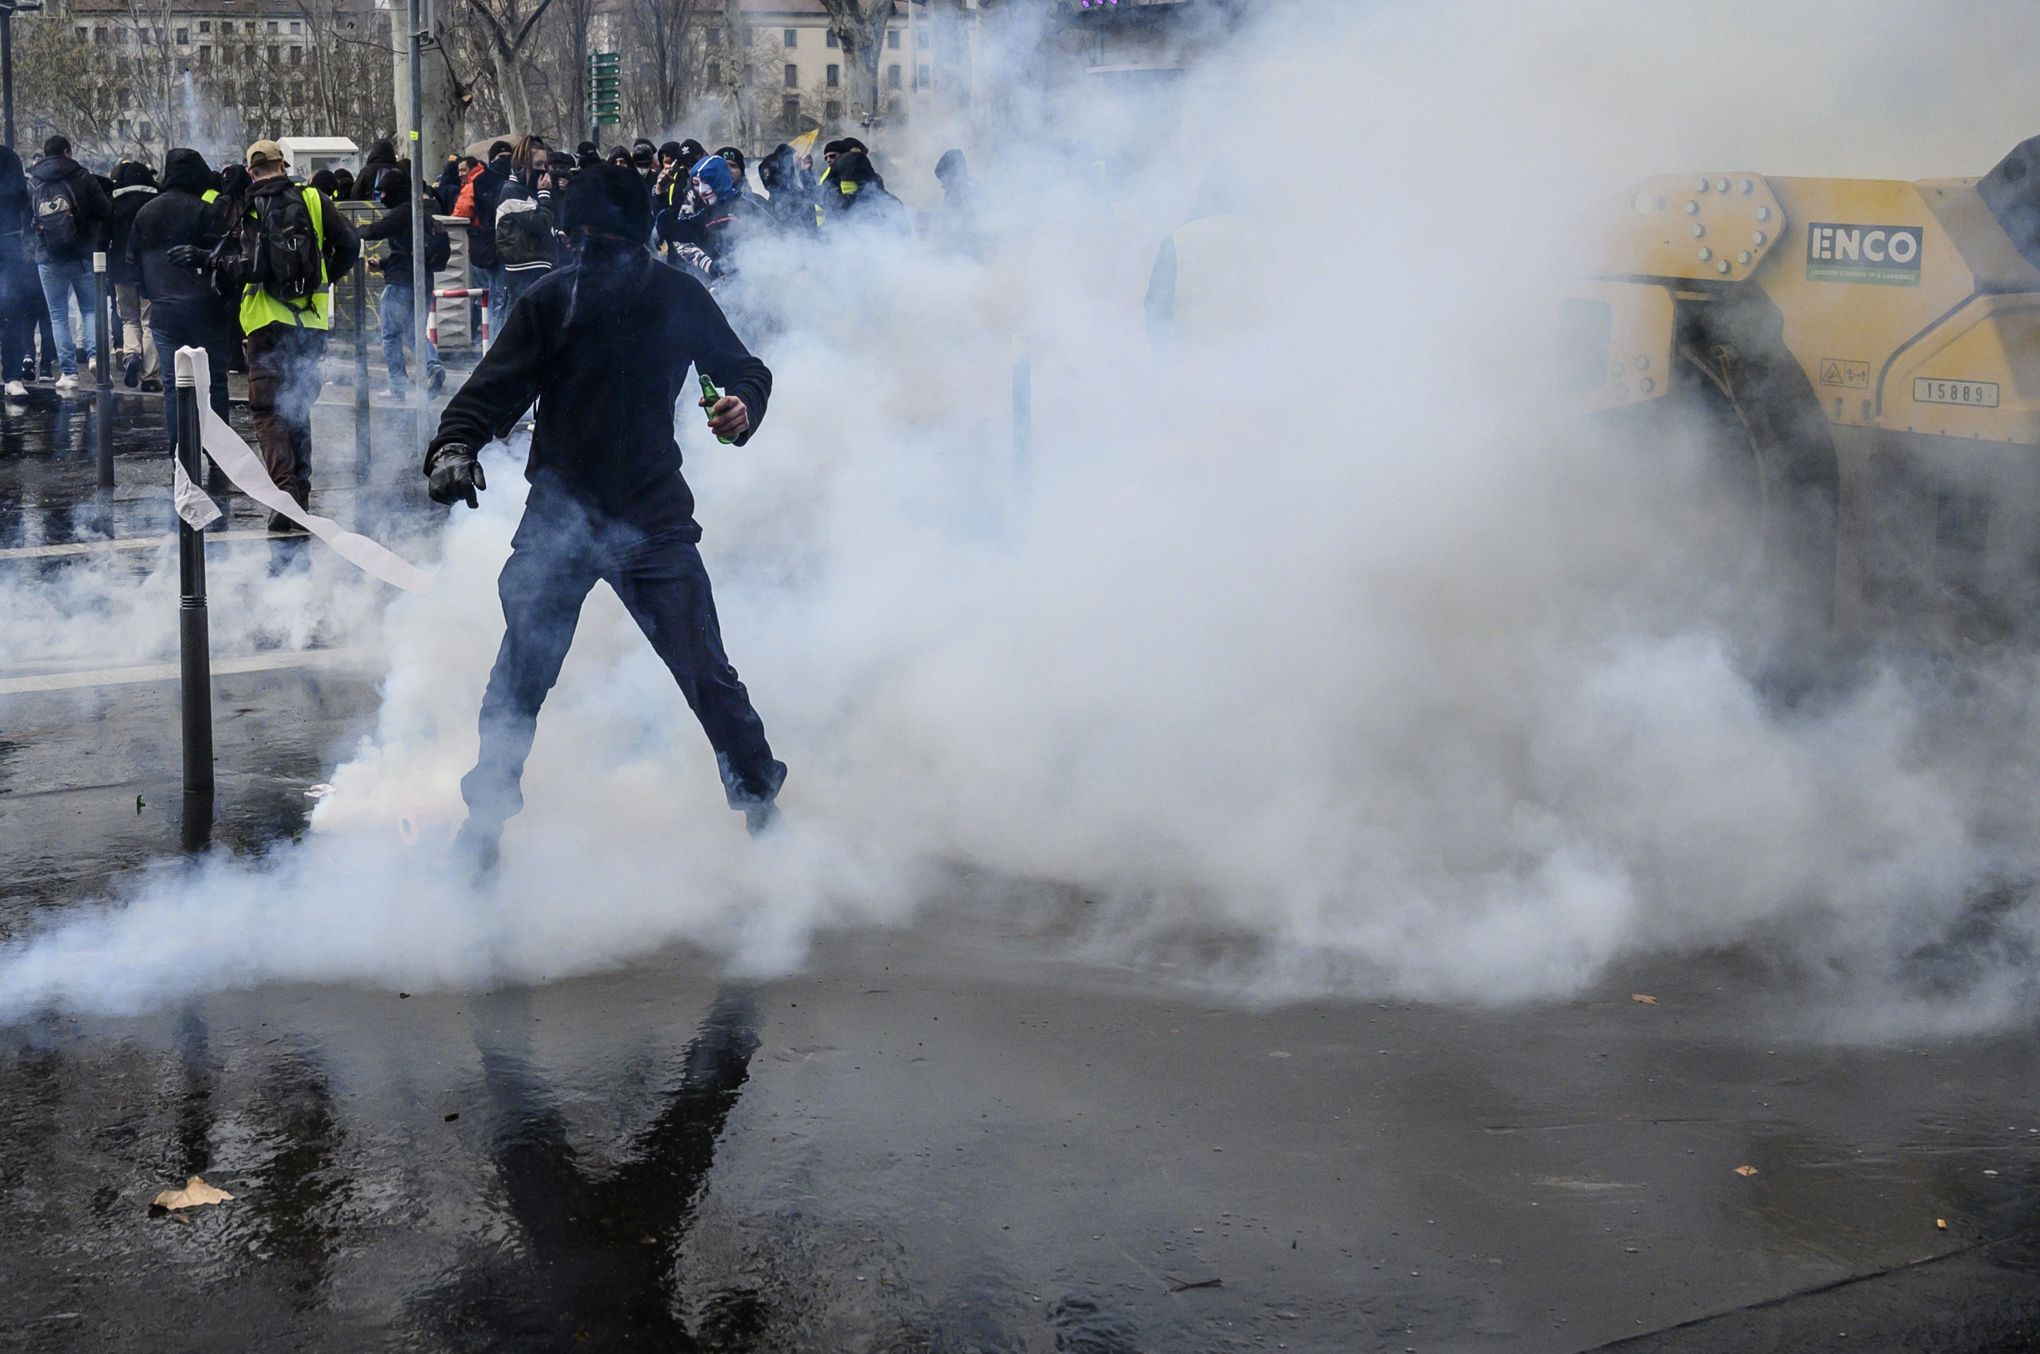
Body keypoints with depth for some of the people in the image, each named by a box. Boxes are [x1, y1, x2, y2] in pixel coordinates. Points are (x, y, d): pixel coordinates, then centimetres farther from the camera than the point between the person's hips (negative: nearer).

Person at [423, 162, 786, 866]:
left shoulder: (678, 298, -1)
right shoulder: (550, 300, -3)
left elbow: (743, 367, 11)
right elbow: (495, 387, -5)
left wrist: (744, 404, -13)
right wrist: (454, 445, -24)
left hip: (653, 517, 0)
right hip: (559, 517, 1)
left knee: (707, 674, -3)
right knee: (518, 680, 1)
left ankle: (760, 798, 18)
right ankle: (485, 820, 18)